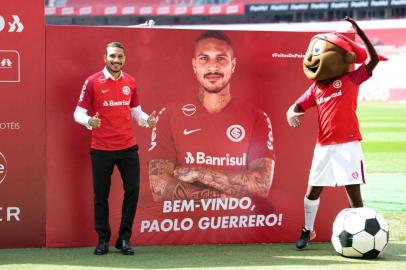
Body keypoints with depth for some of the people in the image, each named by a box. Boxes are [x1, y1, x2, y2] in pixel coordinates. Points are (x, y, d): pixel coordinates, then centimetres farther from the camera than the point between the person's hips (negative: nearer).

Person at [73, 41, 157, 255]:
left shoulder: (130, 82, 7)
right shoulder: (92, 82, -6)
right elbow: (78, 113, -5)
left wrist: (147, 120, -5)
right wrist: (89, 121, -27)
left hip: (128, 147, 3)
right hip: (101, 149, -3)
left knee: (133, 189, 0)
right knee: (101, 195, 5)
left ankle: (124, 239, 12)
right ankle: (103, 240, 17)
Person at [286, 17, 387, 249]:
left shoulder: (350, 80, -3)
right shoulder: (316, 89, 10)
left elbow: (373, 58, -12)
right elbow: (295, 108, 10)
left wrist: (358, 31, -15)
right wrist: (292, 115, -15)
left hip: (347, 145, -5)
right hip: (324, 146, 5)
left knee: (353, 191, -6)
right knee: (313, 191, 12)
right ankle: (308, 230, 30)